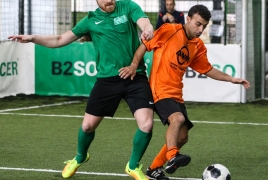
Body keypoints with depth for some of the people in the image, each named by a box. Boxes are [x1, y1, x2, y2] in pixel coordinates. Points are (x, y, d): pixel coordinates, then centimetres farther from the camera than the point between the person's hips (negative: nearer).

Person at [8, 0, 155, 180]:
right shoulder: (91, 20, 5)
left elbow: (146, 24, -20)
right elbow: (60, 40, 12)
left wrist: (148, 31, -45)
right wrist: (32, 38, 0)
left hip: (136, 77, -2)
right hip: (107, 79, 2)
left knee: (146, 124, -15)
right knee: (88, 125, 6)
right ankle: (80, 157, 40)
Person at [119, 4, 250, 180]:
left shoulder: (198, 46, 9)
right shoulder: (169, 31, -10)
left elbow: (207, 69, 19)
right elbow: (145, 45, -6)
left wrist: (230, 79, 12)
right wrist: (134, 65, -17)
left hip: (176, 94, 8)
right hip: (160, 89, -8)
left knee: (182, 137, 9)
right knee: (178, 118, -33)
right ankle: (172, 158, -43)